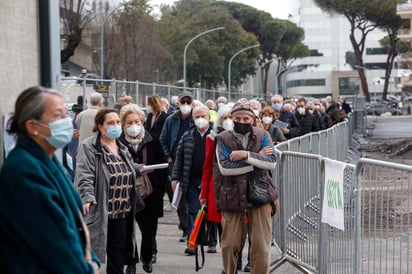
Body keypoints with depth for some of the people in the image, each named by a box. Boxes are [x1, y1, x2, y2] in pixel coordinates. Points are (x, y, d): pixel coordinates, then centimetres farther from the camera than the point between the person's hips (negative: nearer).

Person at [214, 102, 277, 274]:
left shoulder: (263, 136, 6)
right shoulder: (223, 139, 1)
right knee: (230, 245, 8)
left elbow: (272, 162, -7)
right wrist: (258, 159, -11)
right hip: (232, 198, 0)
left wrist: (246, 155, -18)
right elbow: (224, 167, -14)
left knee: (261, 245, 0)